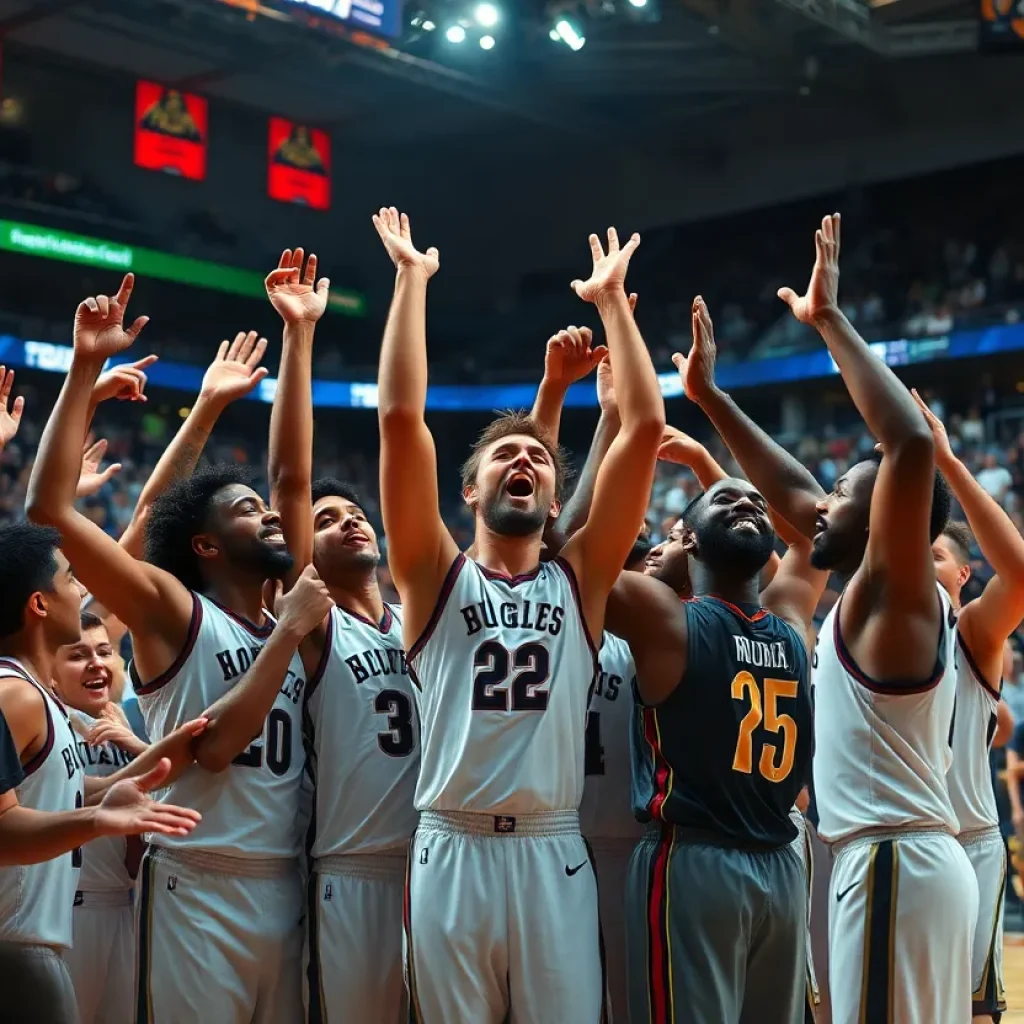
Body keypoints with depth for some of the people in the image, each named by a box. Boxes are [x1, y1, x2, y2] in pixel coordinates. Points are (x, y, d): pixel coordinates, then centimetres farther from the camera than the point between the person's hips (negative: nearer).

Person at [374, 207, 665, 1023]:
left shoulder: (580, 579, 9)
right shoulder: (437, 577, 6)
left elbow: (646, 426, 4)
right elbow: (401, 418, -3)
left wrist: (611, 300, 8)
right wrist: (412, 281, 0)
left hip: (553, 854, 1)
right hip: (452, 853, -1)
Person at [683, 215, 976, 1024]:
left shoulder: (896, 591, -9)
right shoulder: (872, 601, 14)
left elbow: (914, 444, -25)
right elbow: (791, 491, 25)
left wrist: (829, 320, -19)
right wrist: (710, 397, 25)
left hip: (894, 863, -10)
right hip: (919, 860, 10)